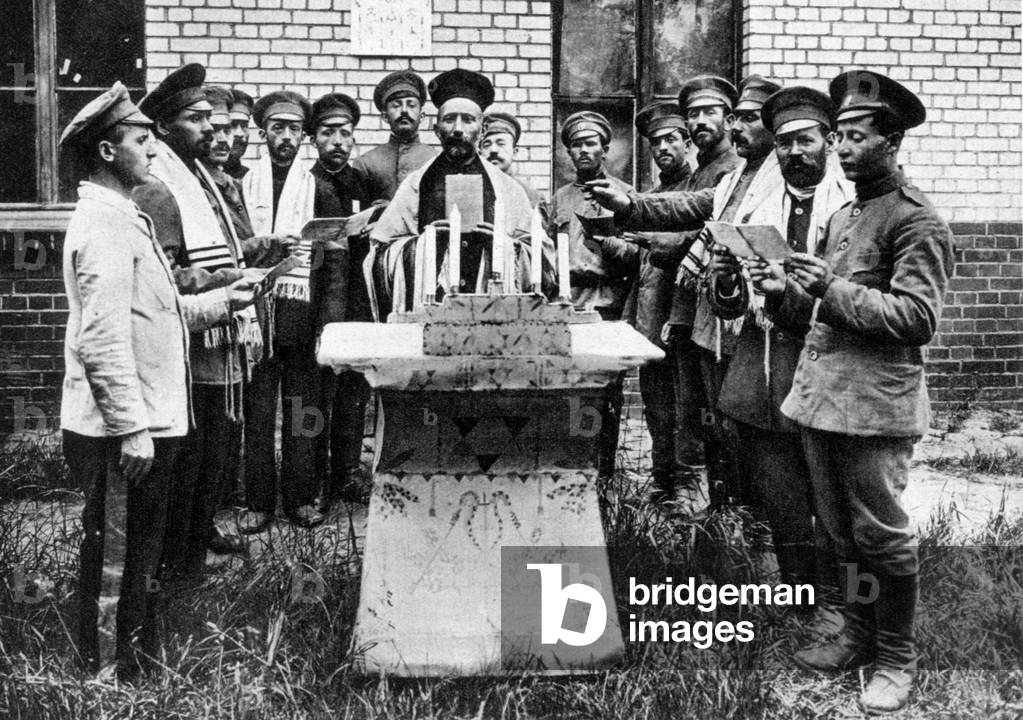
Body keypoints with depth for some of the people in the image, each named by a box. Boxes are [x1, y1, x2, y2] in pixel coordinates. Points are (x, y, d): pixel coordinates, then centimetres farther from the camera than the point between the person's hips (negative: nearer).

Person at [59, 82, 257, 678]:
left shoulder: (125, 219, 16)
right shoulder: (103, 227, -17)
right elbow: (103, 338, -23)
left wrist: (221, 301, 14)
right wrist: (131, 428, -25)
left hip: (148, 424, 10)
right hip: (126, 431, -10)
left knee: (143, 554, 19)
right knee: (119, 559, 1)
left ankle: (141, 656, 31)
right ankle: (115, 671, 13)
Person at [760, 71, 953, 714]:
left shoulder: (918, 221, -8)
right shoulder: (842, 216, 17)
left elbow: (917, 317, -16)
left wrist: (832, 289, -20)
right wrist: (788, 297, 2)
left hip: (876, 404, -8)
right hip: (821, 393, 8)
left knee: (883, 534, 2)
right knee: (843, 531, 16)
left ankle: (898, 660, 16)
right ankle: (859, 637, 31)